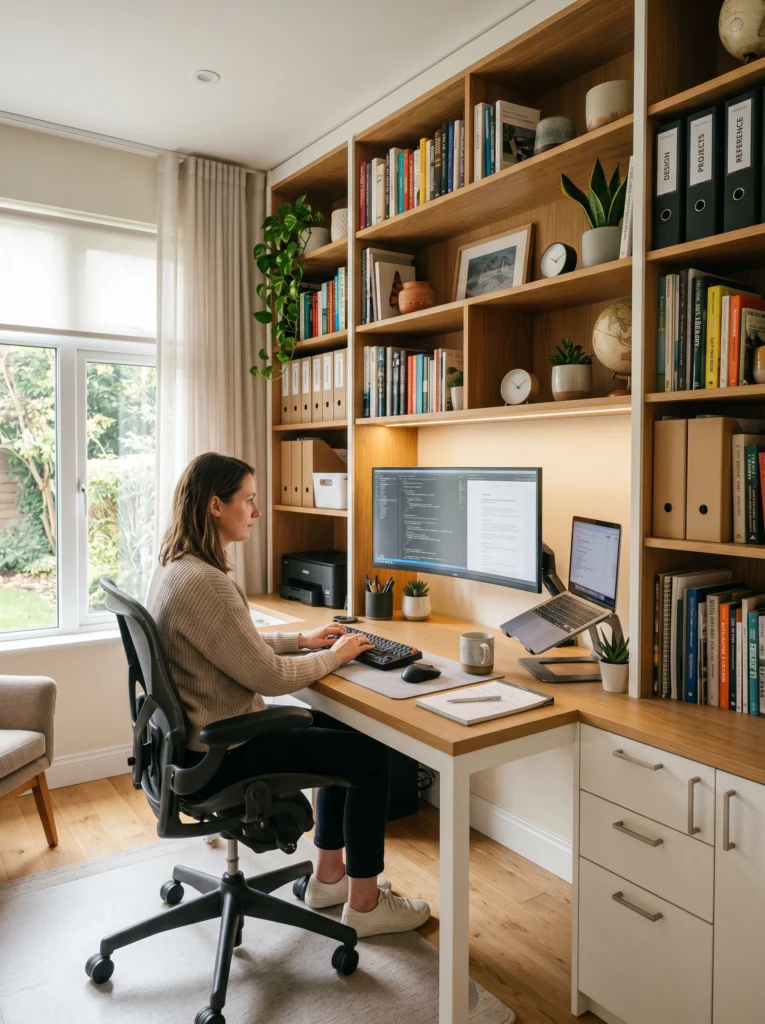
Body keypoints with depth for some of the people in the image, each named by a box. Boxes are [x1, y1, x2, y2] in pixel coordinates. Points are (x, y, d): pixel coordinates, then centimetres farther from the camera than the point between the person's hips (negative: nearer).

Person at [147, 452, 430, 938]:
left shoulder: (175, 566, 4)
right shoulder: (205, 583, -29)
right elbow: (271, 677, -23)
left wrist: (301, 639, 9)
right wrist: (334, 655, -7)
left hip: (198, 732, 10)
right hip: (217, 753, -10)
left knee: (341, 731, 19)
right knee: (371, 755, -2)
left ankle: (328, 876, 30)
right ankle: (365, 904, 16)